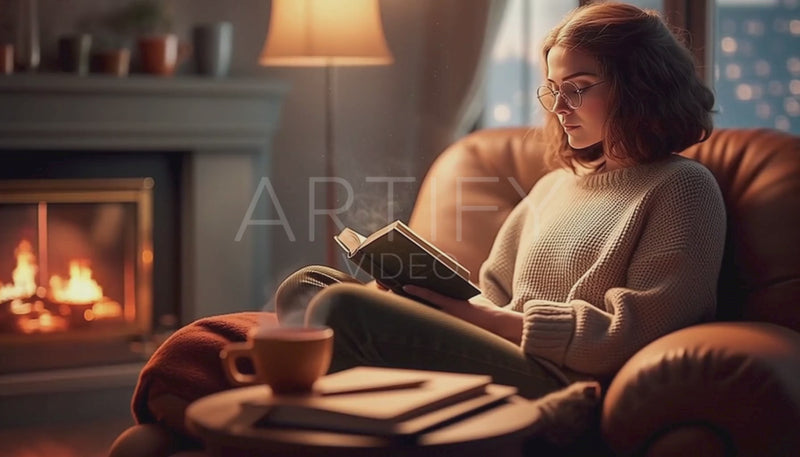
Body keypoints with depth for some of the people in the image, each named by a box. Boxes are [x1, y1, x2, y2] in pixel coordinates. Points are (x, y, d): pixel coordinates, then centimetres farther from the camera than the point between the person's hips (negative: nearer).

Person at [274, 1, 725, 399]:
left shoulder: (682, 187, 2)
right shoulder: (553, 186, 26)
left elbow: (630, 334, -9)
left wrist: (488, 319, -14)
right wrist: (437, 294, -1)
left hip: (566, 388, -8)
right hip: (504, 363, 8)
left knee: (344, 307, -24)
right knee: (308, 285, -6)